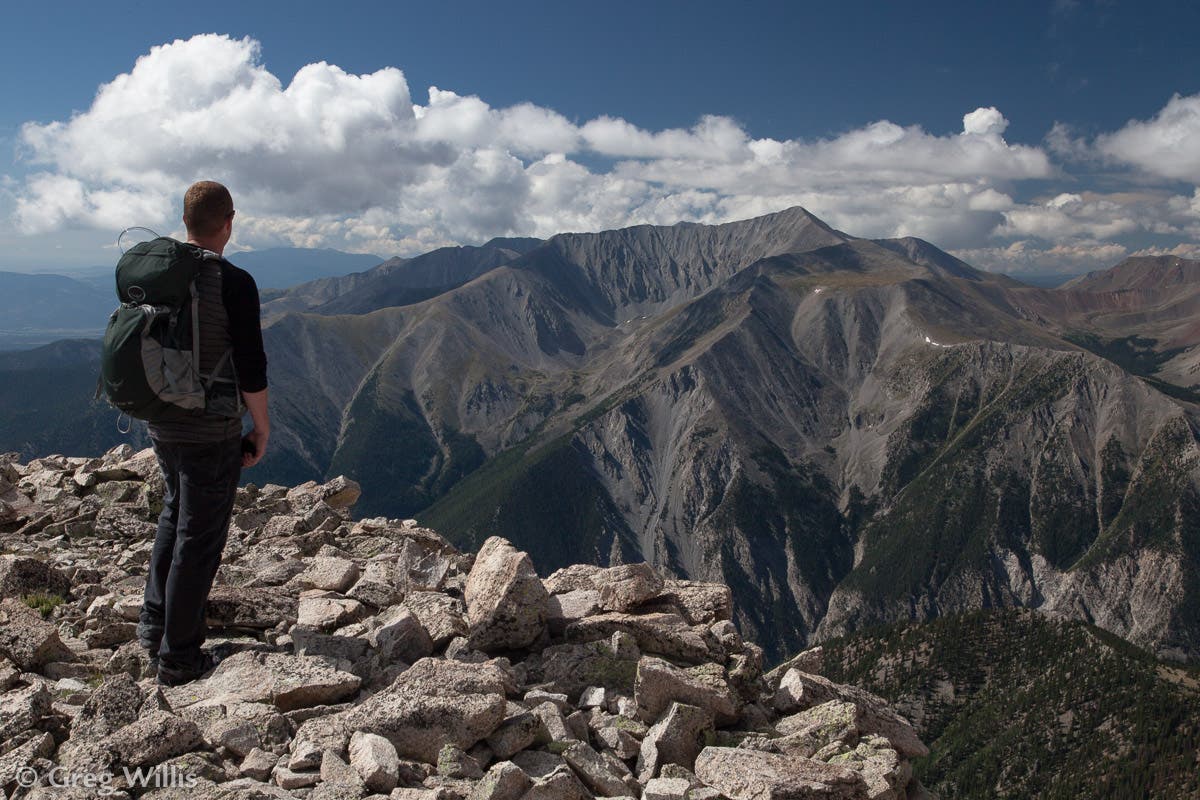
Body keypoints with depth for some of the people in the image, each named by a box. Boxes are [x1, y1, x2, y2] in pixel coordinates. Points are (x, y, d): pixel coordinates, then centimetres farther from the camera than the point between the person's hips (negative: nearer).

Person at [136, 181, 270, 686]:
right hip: (213, 434, -6)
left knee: (175, 512, 27)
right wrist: (262, 428, -6)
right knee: (200, 537, 5)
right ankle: (177, 657, 15)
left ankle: (154, 621, 33)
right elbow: (250, 368, -18)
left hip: (161, 426, 7)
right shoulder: (234, 284, -19)